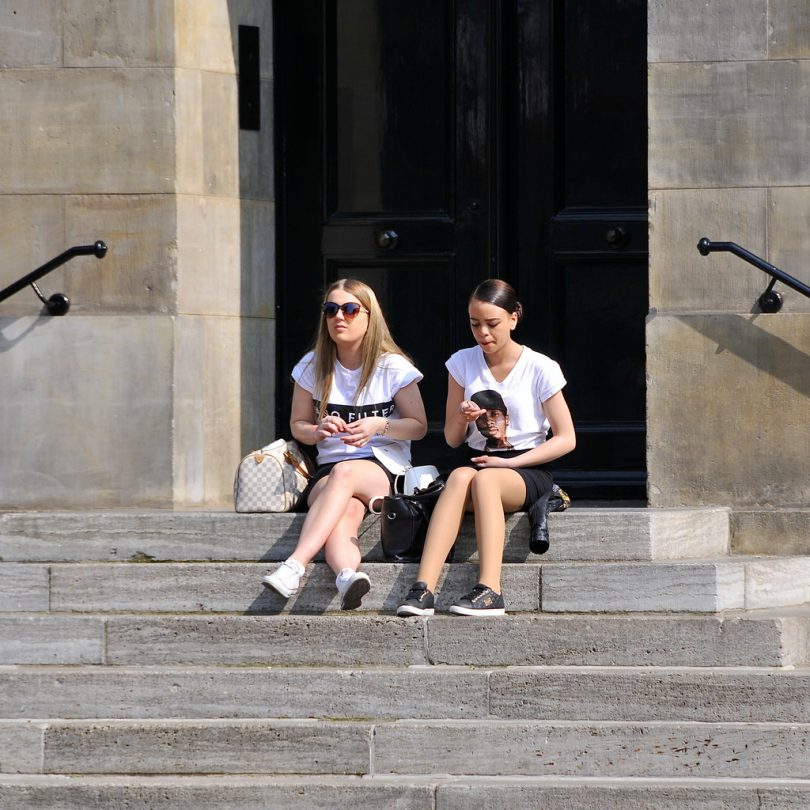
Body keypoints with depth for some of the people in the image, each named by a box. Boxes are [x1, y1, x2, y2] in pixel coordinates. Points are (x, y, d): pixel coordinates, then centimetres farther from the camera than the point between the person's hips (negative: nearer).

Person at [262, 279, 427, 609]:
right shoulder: (312, 367, 10)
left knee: (345, 473, -39)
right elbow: (297, 425, 17)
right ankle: (348, 577, -68)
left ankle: (294, 565, -53)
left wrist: (379, 426, -14)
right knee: (343, 514, -36)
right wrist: (319, 431, -7)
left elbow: (419, 426, 6)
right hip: (328, 473, 2)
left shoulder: (393, 368, 2)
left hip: (386, 470, -2)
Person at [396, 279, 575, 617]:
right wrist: (462, 419, -11)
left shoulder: (539, 369, -2)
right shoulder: (462, 363, 9)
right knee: (460, 476, -35)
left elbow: (566, 439, -3)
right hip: (478, 460, 3)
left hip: (528, 472, -3)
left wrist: (510, 462, -11)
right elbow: (452, 439, 14)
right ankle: (422, 589, -49)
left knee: (485, 479, -38)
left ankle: (490, 591, -48)